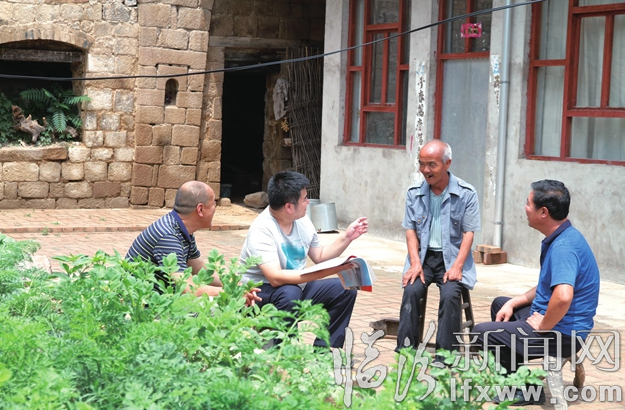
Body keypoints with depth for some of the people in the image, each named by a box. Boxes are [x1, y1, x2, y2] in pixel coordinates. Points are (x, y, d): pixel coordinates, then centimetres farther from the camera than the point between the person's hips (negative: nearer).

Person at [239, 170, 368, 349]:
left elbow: (319, 256, 16)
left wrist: (347, 237, 1)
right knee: (289, 293, -38)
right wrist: (327, 271, -41)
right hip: (260, 294, -8)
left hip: (296, 287, 8)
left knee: (345, 290, -1)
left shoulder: (302, 221, 0)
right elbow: (276, 278, -36)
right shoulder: (261, 230, -25)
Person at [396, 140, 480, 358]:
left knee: (450, 294, -28)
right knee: (411, 291, -24)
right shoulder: (414, 193, 6)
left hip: (452, 256, -2)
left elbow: (468, 233, -5)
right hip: (423, 256, 2)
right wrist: (415, 263, -9)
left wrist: (457, 266, -16)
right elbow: (410, 230, 6)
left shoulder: (466, 194, -3)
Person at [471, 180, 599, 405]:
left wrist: (543, 326, -25)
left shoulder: (563, 247, -27)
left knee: (482, 333, -12)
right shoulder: (558, 239, 8)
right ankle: (509, 374, 30)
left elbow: (563, 296, -42)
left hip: (562, 333, -11)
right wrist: (514, 303, 10)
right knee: (500, 304, 28)